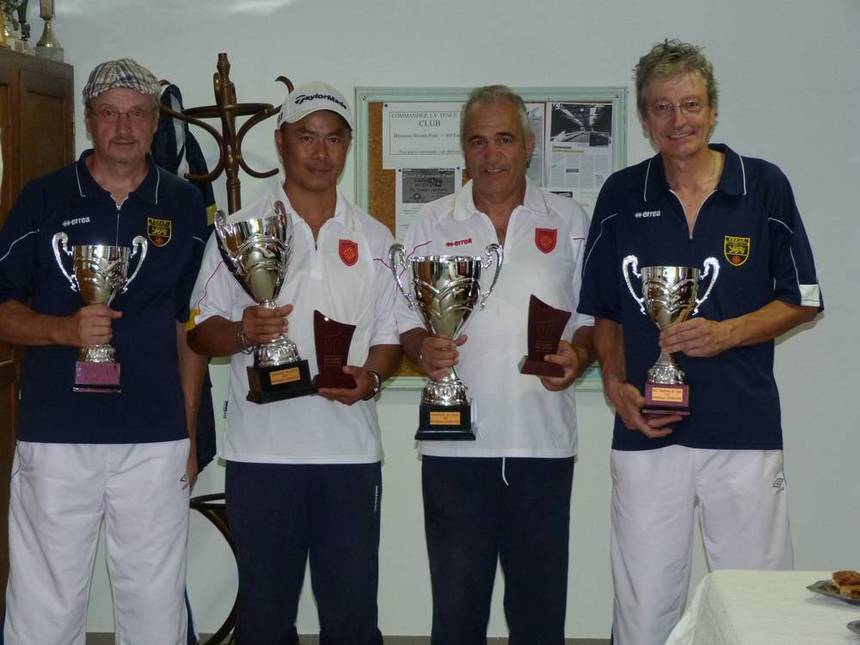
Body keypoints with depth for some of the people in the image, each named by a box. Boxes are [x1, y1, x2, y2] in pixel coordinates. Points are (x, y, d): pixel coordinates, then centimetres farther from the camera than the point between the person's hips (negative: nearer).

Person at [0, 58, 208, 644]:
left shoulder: (183, 205, 8)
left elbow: (189, 327, 12)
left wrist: (189, 435, 8)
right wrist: (63, 329, -16)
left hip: (156, 442, 1)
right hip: (56, 437, -1)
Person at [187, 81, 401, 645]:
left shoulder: (375, 238, 11)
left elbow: (392, 337, 11)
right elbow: (202, 332, 4)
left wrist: (370, 377, -10)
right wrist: (242, 333, -18)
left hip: (351, 449, 1)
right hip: (261, 448, -1)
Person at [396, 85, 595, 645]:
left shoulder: (568, 221, 7)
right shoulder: (432, 225, 7)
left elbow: (593, 316, 10)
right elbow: (407, 321, 8)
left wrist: (578, 355, -11)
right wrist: (424, 349, -14)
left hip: (543, 443, 0)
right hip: (455, 444, 0)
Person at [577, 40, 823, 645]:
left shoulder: (765, 186, 1)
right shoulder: (621, 196, 6)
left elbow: (802, 301, 5)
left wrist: (728, 332, -12)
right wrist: (616, 384, -4)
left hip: (746, 430, -1)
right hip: (646, 431, 1)